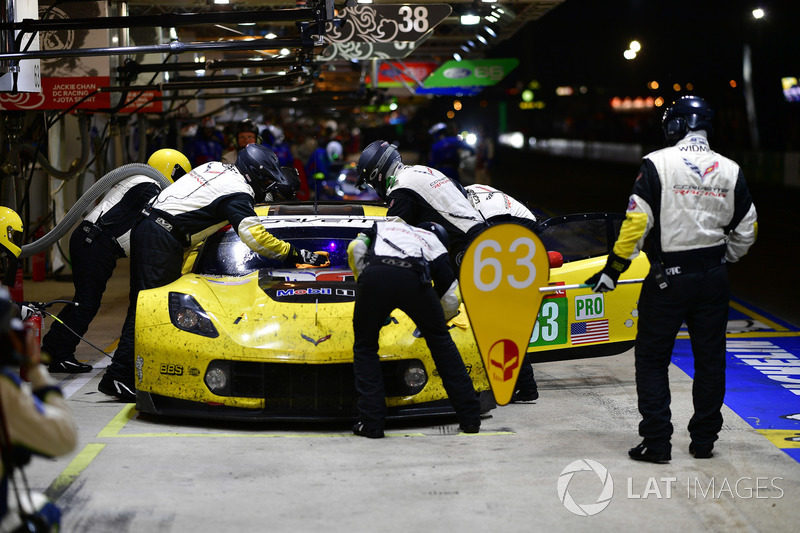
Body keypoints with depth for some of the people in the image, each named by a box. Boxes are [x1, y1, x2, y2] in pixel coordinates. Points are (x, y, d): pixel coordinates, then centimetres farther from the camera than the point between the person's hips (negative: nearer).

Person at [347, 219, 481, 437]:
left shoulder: (382, 226, 41)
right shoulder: (435, 244, 36)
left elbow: (355, 249, 19)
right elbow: (451, 301, 30)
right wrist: (433, 320, 50)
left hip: (374, 274, 0)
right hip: (413, 278, 0)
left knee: (364, 347, 19)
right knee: (440, 341, 21)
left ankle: (371, 423, 9)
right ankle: (470, 417, 24)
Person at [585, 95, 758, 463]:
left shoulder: (657, 164, -8)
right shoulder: (730, 170, 5)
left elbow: (636, 222, -13)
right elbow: (746, 232, 11)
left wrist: (613, 268, -5)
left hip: (668, 278, -4)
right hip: (714, 280, 4)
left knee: (652, 360, 6)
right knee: (710, 360, 14)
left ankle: (656, 442, 2)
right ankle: (704, 440, 21)